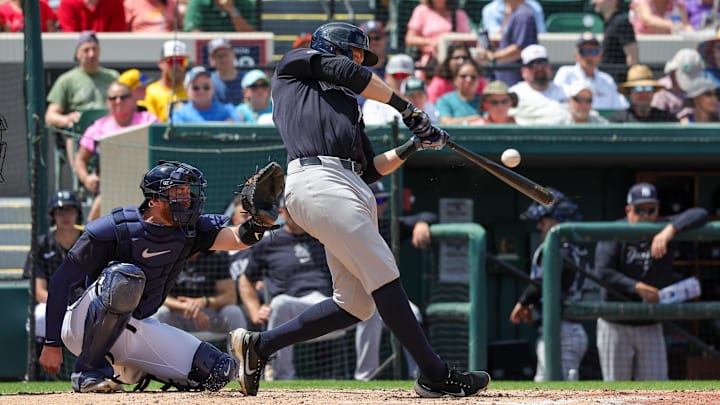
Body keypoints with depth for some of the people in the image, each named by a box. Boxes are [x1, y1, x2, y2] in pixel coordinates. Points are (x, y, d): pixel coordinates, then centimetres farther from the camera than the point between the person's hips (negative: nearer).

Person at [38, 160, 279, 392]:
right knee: (126, 277, -38)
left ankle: (128, 370, 12)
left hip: (137, 329, 6)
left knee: (219, 370, -6)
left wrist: (258, 223, -42)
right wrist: (51, 344, -17)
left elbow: (237, 238, -18)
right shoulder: (114, 230, -19)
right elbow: (61, 281, -16)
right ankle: (88, 372, -24)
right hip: (82, 324, -6)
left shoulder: (189, 230, -3)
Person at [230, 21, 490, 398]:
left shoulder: (347, 106, 35)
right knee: (383, 275, -15)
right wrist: (406, 108, 9)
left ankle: (259, 344, 12)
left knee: (356, 304, 1)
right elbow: (349, 74, 3)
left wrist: (414, 145, 17)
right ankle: (434, 375, -16)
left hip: (352, 191, 9)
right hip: (317, 180, -9)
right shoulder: (294, 64, 18)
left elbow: (372, 169, 29)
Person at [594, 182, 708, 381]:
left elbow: (700, 215, -16)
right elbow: (603, 273, -21)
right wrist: (637, 287, -35)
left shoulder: (663, 229, -2)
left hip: (651, 328, 3)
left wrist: (670, 230, -34)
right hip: (616, 326, -2)